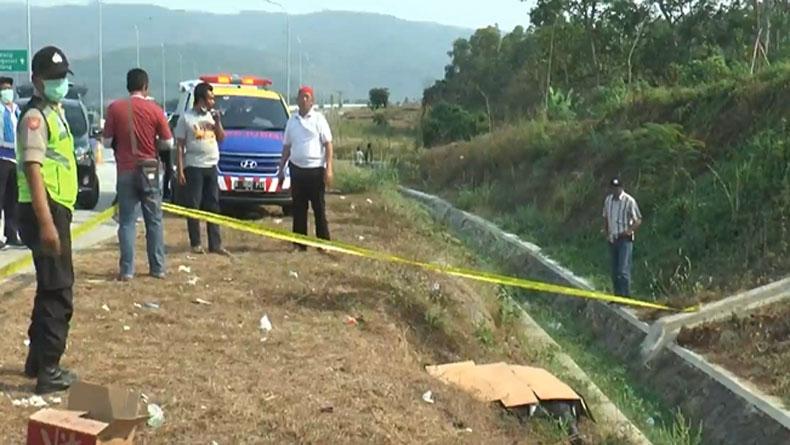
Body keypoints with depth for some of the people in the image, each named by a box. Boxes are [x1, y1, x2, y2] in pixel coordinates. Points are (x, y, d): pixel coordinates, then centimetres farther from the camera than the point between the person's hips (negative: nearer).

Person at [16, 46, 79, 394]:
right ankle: (48, 372, -2)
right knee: (57, 292, -7)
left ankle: (38, 361, 29)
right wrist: (46, 222, -28)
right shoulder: (35, 116, -14)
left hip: (58, 209, 10)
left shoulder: (55, 112, 17)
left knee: (52, 288, 18)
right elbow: (33, 170, -22)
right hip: (45, 211, -10)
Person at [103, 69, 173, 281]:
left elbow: (107, 141, -1)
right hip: (149, 170, 0)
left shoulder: (115, 108, -5)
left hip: (126, 171, 0)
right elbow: (169, 142, 0)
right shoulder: (154, 109, -5)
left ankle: (127, 270, 0)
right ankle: (158, 268, 11)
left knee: (127, 222, 4)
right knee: (154, 221, 9)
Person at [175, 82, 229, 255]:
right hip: (193, 167, -5)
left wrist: (217, 121, -2)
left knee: (213, 206, 6)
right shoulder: (186, 118, -5)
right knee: (193, 206, -1)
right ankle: (195, 243, 6)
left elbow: (221, 138, 13)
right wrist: (180, 171, -11)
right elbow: (179, 146, -6)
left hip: (211, 166, 5)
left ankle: (215, 244, 9)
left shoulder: (212, 116, 11)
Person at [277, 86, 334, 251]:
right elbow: (286, 147, 16)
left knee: (319, 208, 1)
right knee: (298, 208, 7)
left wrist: (329, 168, -12)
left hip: (315, 169, -4)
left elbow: (328, 144, -4)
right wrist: (281, 169, 12)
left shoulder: (318, 119, -1)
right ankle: (300, 243, 13)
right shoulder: (292, 121, 11)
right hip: (297, 169, 4)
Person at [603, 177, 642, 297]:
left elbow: (638, 220, -7)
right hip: (612, 239, 6)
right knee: (614, 271, 9)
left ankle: (626, 296, -11)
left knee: (623, 270, -13)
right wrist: (606, 232, 6)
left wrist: (629, 231, -21)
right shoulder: (608, 200, 9)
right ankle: (617, 296, 17)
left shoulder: (629, 201, -9)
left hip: (625, 239, -6)